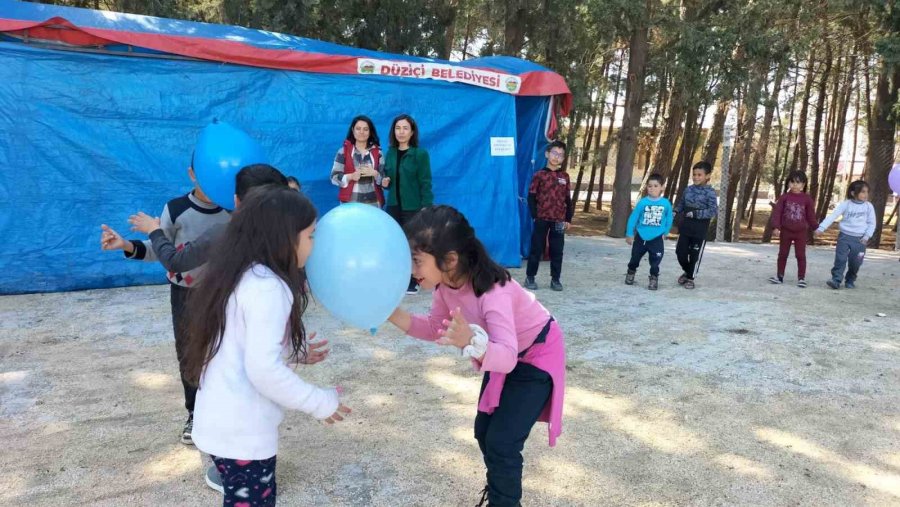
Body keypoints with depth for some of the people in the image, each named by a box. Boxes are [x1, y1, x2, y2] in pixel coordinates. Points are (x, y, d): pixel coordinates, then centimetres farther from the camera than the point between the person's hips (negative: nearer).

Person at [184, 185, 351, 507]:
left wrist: (295, 349, 15)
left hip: (222, 423, 9)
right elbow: (264, 369, -27)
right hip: (241, 432, -9)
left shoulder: (239, 276, 7)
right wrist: (320, 402, -16)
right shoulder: (267, 288, -21)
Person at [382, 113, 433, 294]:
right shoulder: (390, 152, 9)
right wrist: (384, 182, -3)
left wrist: (426, 207, -15)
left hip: (413, 206, -5)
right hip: (393, 205, 5)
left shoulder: (420, 154, -8)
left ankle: (412, 282, 12)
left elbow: (425, 182, -10)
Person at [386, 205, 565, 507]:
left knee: (502, 442, -11)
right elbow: (436, 328, -7)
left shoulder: (493, 292, -40)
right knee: (484, 431, 17)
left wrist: (471, 342, -68)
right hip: (504, 352, 8)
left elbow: (507, 357, -48)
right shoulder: (447, 281, -18)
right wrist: (395, 316, -22)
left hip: (537, 355, -8)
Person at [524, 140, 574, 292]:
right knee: (536, 249, 2)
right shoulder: (539, 175, 0)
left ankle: (555, 279, 14)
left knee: (557, 251, 5)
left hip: (559, 220, 3)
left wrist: (568, 219, 7)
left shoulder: (565, 176, 10)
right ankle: (530, 277, 12)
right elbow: (531, 197, -1)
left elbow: (568, 199, 12)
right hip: (542, 219, -3)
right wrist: (535, 216, -8)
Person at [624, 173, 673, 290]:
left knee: (655, 261, -1)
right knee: (635, 258, 18)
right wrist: (629, 234, -4)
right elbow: (633, 218, -6)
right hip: (641, 237, 1)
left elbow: (669, 219, 4)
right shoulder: (642, 202, -12)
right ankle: (630, 273, 43)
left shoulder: (666, 203, -10)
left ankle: (654, 279, 17)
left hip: (656, 239, -1)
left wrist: (665, 233, 5)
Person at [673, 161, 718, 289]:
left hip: (700, 230, -5)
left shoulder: (710, 192, -12)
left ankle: (690, 278, 22)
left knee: (694, 255, 5)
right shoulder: (688, 189, 6)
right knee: (680, 251, 7)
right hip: (685, 227, 5)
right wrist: (675, 212, -2)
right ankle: (687, 272, 33)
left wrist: (696, 213, -23)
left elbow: (713, 210, -18)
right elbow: (681, 204, 17)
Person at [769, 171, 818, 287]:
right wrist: (776, 226, -15)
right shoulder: (784, 197, -3)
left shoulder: (807, 199, -2)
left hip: (801, 232, -1)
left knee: (801, 255, 1)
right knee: (782, 254, 10)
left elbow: (811, 215, 3)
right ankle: (779, 276, 20)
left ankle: (801, 278, 8)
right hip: (786, 231, 1)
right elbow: (777, 212, -6)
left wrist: (816, 227, 3)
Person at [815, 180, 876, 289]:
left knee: (855, 262, 5)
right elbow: (833, 216, -12)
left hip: (859, 239, 1)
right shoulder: (845, 204, -5)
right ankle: (836, 280, -9)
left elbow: (871, 224, 6)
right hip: (845, 236, -1)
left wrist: (866, 236, -6)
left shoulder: (869, 206, 1)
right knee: (840, 259, -10)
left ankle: (850, 281, 23)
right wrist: (821, 228, -22)